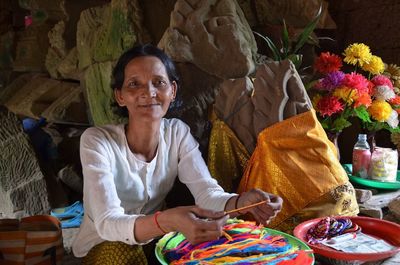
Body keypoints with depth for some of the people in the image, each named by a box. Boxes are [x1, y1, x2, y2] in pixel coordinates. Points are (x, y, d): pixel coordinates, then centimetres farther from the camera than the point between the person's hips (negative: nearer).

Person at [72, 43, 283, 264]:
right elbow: (107, 223, -34)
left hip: (153, 240, 3)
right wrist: (167, 221, -54)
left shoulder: (178, 133, -10)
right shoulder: (97, 140, -23)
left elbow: (207, 192, -20)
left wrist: (242, 201, -43)